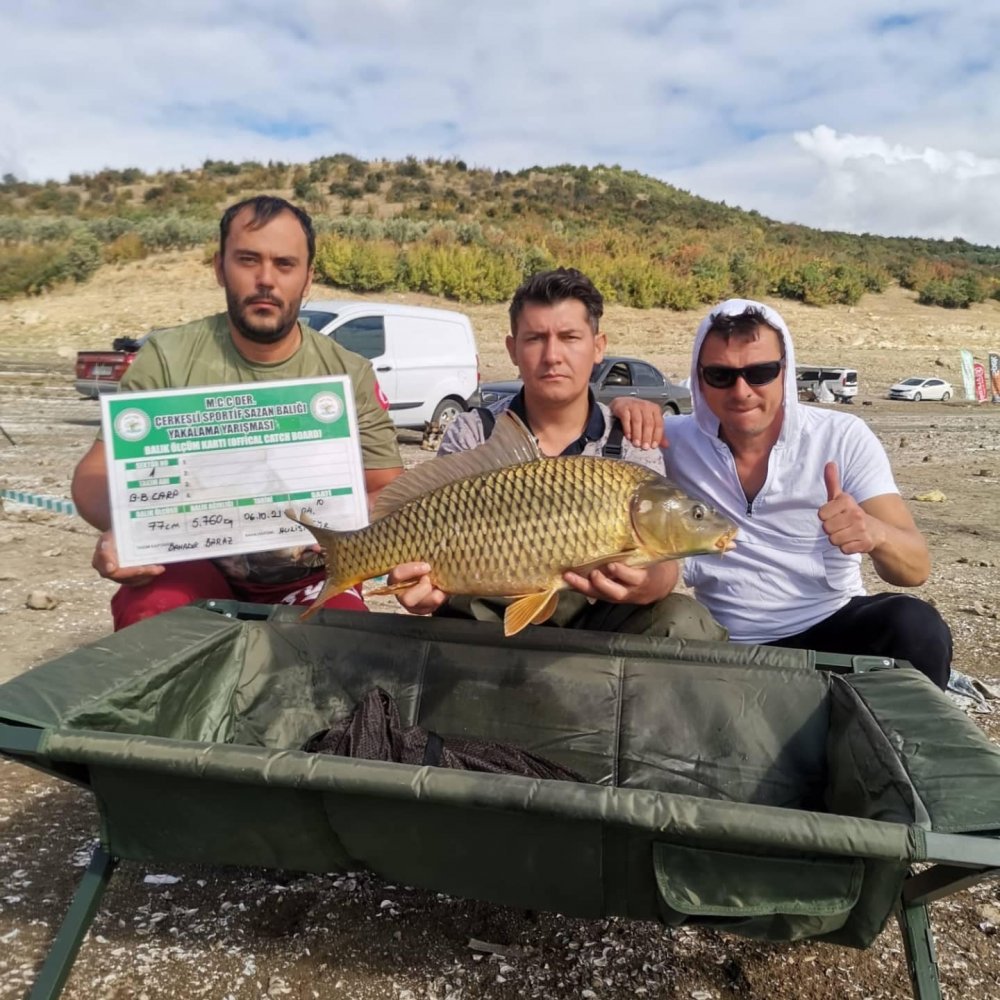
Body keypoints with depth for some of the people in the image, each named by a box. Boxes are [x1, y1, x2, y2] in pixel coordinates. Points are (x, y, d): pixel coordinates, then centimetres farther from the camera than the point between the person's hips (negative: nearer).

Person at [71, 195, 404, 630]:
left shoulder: (350, 376, -3)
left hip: (307, 573, 0)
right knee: (145, 617, -30)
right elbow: (97, 471, -4)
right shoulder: (167, 358, -4)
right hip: (196, 561, 0)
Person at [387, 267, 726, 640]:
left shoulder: (631, 443, -3)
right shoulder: (471, 435, -4)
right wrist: (418, 579, -37)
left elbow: (662, 563, -12)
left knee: (684, 623, -26)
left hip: (593, 616, 2)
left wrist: (645, 585, -39)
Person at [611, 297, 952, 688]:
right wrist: (621, 410, -18)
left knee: (915, 626, -29)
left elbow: (916, 568, -12)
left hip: (833, 626, 1)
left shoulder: (843, 438, -7)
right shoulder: (675, 441, -3)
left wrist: (874, 533, -37)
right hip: (725, 645, 0)